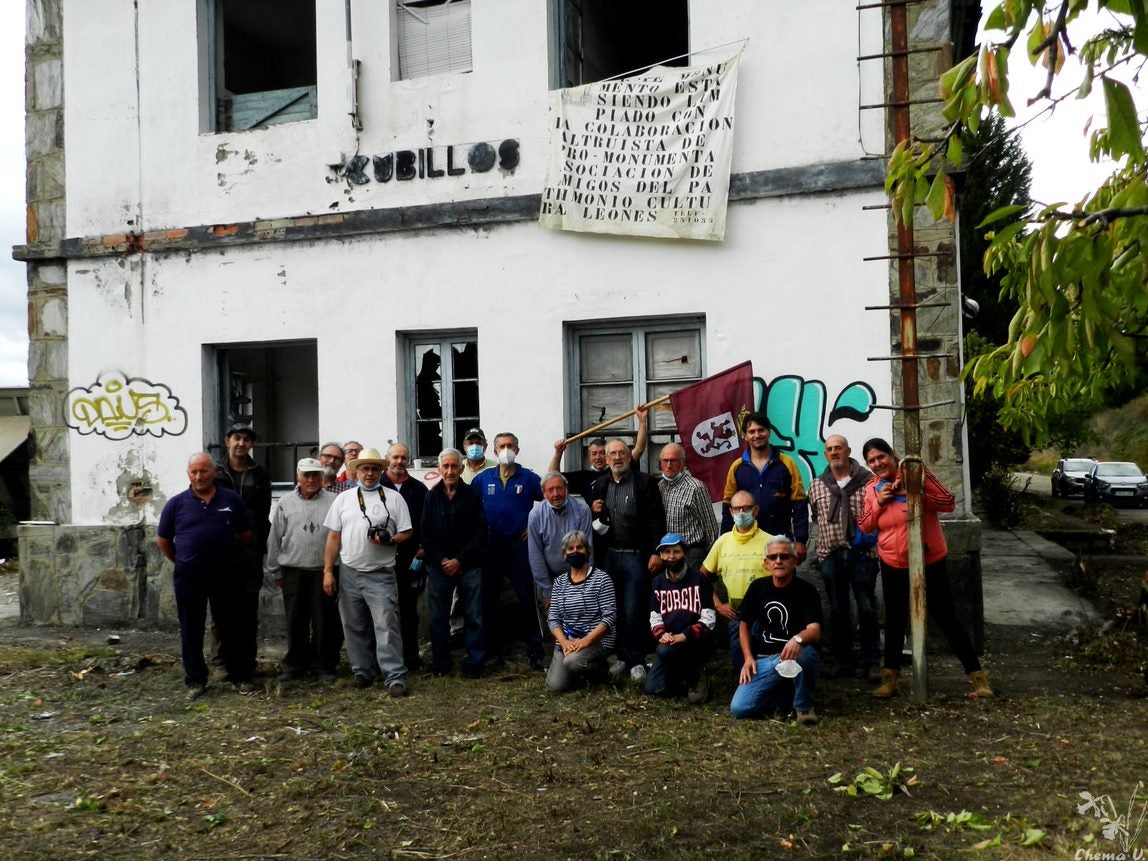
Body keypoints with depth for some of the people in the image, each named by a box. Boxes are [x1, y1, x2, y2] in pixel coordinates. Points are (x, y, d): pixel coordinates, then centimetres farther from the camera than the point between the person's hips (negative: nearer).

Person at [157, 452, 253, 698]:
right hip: (189, 576, 0)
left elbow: (245, 535, 10)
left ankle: (240, 677, 18)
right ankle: (195, 680, 20)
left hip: (226, 574, 0)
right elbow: (163, 540, 10)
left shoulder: (232, 500, 1)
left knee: (229, 628, 8)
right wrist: (182, 561, 11)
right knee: (191, 631, 8)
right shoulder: (176, 504, 1)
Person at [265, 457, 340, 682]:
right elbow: (275, 540, 11)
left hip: (324, 571, -2)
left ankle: (324, 664, 16)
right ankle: (295, 664, 21)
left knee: (325, 621, 4)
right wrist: (276, 571, 9)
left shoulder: (334, 502, 1)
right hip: (294, 571, 2)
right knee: (295, 621, 8)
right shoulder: (285, 504, 8)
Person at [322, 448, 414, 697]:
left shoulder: (394, 498, 2)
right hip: (349, 573, 3)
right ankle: (362, 671, 25)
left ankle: (395, 677, -5)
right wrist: (328, 571, 3)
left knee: (386, 626, -7)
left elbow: (406, 533, 2)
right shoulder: (343, 499, 8)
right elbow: (333, 538, 8)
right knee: (355, 627, 11)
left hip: (381, 574, -3)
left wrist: (388, 540, -19)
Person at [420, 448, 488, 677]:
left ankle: (474, 663, 10)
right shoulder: (431, 497, 6)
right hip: (439, 566, 2)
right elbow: (425, 534, 4)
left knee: (474, 617, 0)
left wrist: (460, 560, -9)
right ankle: (440, 664, 17)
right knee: (438, 617, 6)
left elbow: (480, 533, -3)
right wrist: (441, 560, -7)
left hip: (468, 566, -2)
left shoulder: (473, 496, 0)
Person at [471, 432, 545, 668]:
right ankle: (487, 646, 22)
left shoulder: (528, 478, -2)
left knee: (526, 597, -3)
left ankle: (534, 649, 3)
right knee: (488, 596, 10)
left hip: (519, 544, -2)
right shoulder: (483, 478, 4)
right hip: (491, 544, 3)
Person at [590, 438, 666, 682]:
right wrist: (593, 511, -2)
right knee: (615, 609, 9)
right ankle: (622, 656, 21)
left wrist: (656, 552, -14)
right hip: (610, 556, 5)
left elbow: (656, 520, -8)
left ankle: (637, 661, 10)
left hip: (636, 556, -5)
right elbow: (592, 519, 22)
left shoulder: (644, 483, -5)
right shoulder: (600, 485, 10)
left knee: (634, 611, -3)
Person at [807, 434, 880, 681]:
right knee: (838, 611, 10)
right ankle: (843, 661, 20)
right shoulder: (816, 486, 9)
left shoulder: (868, 480, -1)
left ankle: (871, 662, 9)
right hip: (831, 555, 3)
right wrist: (831, 534, 11)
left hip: (862, 553, -3)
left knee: (867, 609, 1)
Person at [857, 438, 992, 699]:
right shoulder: (871, 488, 1)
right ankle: (890, 678, 24)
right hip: (893, 564, 4)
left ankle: (976, 675, 13)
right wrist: (878, 502, -13)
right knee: (894, 620, 13)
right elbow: (864, 526, 3)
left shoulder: (916, 472, -12)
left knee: (945, 619, 1)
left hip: (929, 562, -4)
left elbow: (949, 502, -16)